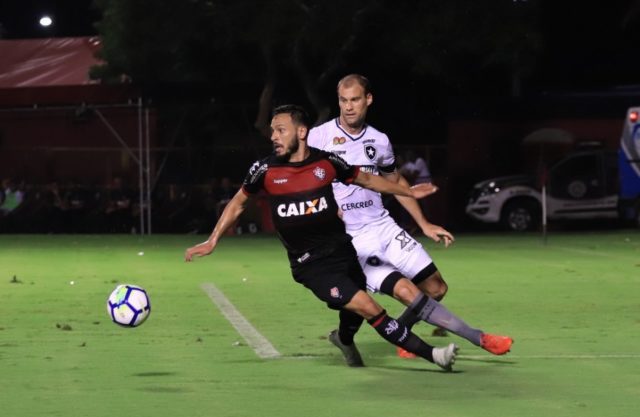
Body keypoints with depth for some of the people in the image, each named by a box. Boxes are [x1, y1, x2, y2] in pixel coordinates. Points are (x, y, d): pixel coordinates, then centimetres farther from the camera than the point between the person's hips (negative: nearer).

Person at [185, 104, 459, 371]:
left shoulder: (326, 162, -4)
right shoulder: (265, 170, -8)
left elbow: (366, 179, 13)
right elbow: (238, 203, 8)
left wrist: (408, 192, 19)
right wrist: (212, 241, 7)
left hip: (343, 251, 3)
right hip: (311, 265, -3)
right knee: (369, 308, -15)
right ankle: (430, 354, -9)